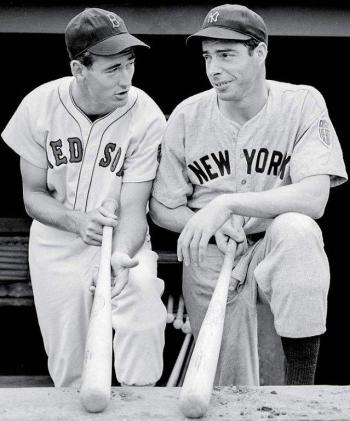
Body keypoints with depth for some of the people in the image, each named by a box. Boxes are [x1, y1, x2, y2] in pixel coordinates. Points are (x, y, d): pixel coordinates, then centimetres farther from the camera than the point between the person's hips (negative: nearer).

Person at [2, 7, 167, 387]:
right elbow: (33, 195, -2)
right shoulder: (40, 106, -10)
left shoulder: (146, 117, -16)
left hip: (122, 238, -1)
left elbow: (133, 209, -15)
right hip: (57, 242, 1)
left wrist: (120, 256, -37)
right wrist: (77, 220, -23)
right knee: (68, 369, 1)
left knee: (143, 289, -31)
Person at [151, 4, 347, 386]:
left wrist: (226, 203, -31)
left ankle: (300, 391, -28)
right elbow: (163, 209, 3)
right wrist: (211, 225, -17)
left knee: (296, 229, -36)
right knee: (229, 393, -2)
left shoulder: (302, 103, -9)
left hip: (277, 253, -2)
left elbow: (314, 197, -22)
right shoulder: (187, 116, -3)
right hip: (209, 260, 2)